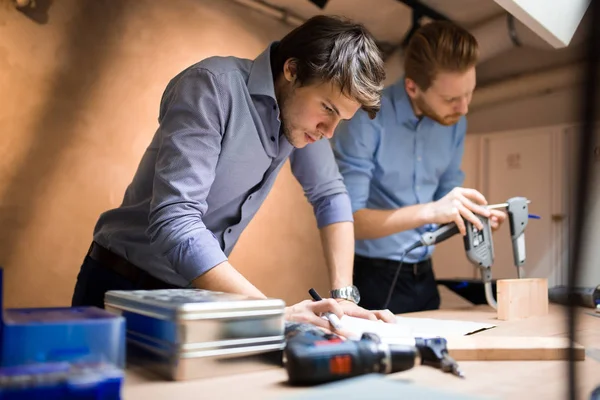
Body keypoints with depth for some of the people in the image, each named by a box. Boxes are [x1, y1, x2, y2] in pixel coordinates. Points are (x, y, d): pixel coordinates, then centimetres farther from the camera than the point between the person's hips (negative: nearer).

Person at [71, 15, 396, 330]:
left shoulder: (301, 109, -4)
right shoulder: (212, 86, -23)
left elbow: (329, 194, 2)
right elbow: (174, 221, -32)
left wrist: (343, 295, -8)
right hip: (126, 284, -5)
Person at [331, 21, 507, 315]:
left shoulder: (454, 123, 1)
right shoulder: (365, 119, -19)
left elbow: (445, 198, 10)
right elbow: (347, 218, -24)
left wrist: (474, 213, -10)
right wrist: (429, 211, -34)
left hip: (423, 276, 6)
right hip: (372, 277, -6)